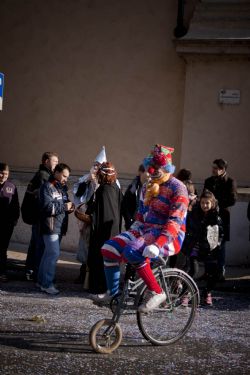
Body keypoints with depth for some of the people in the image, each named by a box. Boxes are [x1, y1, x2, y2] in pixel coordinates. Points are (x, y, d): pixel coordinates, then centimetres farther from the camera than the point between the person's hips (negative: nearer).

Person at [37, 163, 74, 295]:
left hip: (60, 226, 8)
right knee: (54, 254, -12)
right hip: (50, 226, -8)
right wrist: (64, 207, -14)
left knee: (49, 253, 12)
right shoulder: (47, 187, -9)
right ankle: (47, 284, -7)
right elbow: (47, 207, -19)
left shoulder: (62, 187, 18)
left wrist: (69, 207, 5)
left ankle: (41, 281, 19)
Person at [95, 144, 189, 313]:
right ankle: (113, 292, 6)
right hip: (146, 230, 8)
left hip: (169, 236, -8)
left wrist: (157, 244, -32)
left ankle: (157, 293, -20)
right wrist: (131, 233, 6)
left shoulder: (177, 188, -11)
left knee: (132, 252, -33)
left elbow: (175, 222, -21)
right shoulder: (148, 187, 15)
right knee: (109, 248, -8)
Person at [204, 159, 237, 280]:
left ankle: (221, 271, 7)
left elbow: (232, 200, -8)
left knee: (220, 245, 0)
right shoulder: (208, 181, 13)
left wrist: (217, 203, -13)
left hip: (222, 217, -4)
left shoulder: (230, 182, -1)